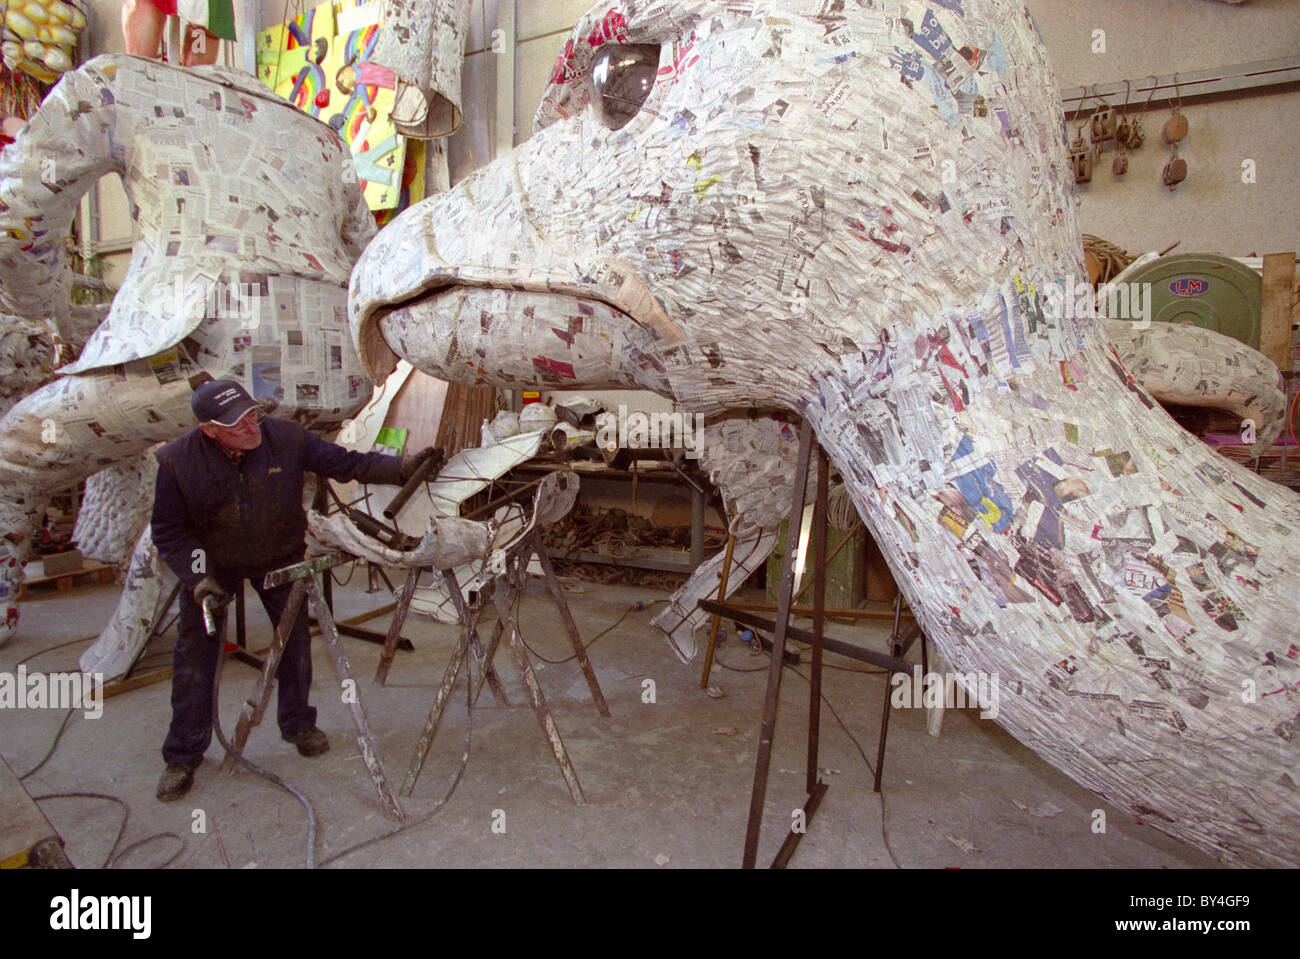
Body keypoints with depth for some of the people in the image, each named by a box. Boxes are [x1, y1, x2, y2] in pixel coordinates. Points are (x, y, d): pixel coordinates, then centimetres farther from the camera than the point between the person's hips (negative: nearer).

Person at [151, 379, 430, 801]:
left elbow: (344, 463, -15)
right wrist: (197, 577, -22)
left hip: (281, 557, 1)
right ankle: (183, 757, 20)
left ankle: (298, 724, 32)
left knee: (295, 639, 9)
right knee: (195, 654, 2)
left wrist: (401, 468, -27)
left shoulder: (285, 437, -22)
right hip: (210, 564, -1)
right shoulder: (177, 462, -21)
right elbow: (170, 532, -11)